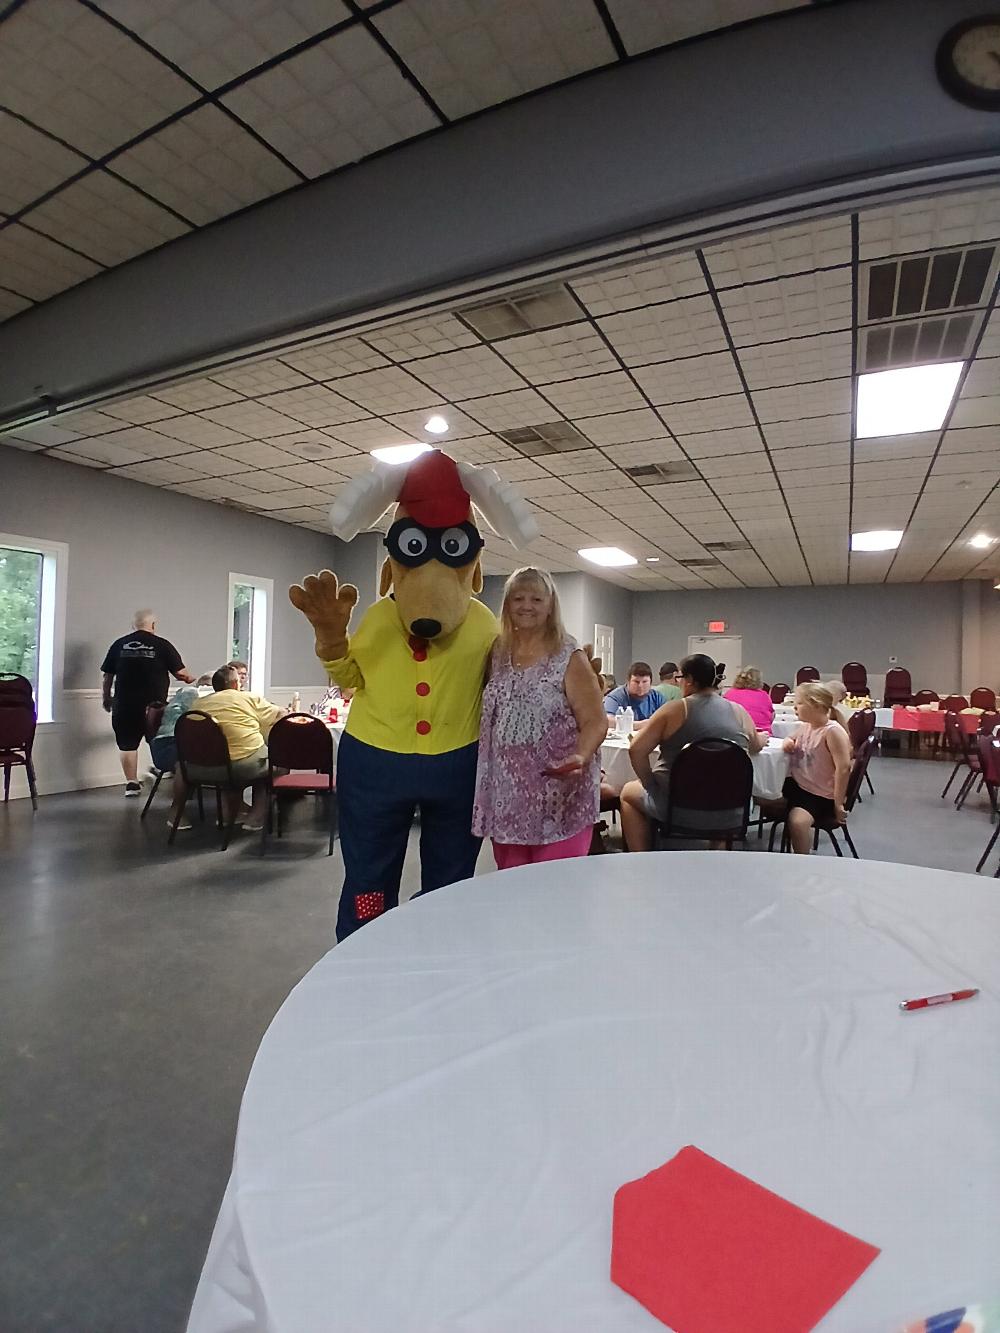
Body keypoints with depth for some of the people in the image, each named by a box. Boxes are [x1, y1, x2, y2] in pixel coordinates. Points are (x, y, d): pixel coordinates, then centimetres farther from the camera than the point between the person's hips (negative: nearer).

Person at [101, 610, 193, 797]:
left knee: (127, 743, 11)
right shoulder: (162, 645, -4)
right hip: (154, 705, -2)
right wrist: (191, 679, 17)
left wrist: (106, 698, 22)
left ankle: (131, 783, 14)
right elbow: (180, 673, -4)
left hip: (124, 705, 2)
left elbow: (107, 676, 8)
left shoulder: (119, 645, 5)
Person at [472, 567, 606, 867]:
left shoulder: (570, 659, -6)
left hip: (558, 801, -4)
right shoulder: (497, 656, 8)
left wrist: (580, 758, -27)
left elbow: (595, 723, -9)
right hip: (506, 798, 5)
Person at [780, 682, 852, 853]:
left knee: (797, 821, -32)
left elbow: (843, 767, -23)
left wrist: (838, 804, -21)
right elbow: (792, 738, 27)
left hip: (820, 795, -9)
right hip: (796, 785, 9)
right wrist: (788, 742, 0)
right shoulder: (806, 726, 5)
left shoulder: (832, 731, -19)